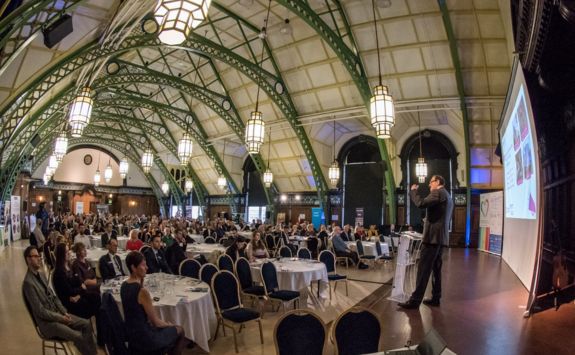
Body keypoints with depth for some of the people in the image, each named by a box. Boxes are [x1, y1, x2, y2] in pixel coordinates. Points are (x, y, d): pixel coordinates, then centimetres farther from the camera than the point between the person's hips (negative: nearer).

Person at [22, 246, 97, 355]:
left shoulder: (41, 275, 9)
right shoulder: (28, 283, -19)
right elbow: (40, 311, -19)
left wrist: (64, 313, 2)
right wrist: (60, 318, -13)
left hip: (57, 314, 8)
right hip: (47, 322, -8)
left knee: (86, 324, -3)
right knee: (77, 336, -22)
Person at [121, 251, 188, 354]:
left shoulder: (124, 285, -3)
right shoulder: (142, 291, -27)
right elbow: (155, 322, -20)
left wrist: (141, 280, 1)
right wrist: (168, 325, -1)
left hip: (131, 333, 8)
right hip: (143, 337, -8)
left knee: (167, 327, 29)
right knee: (179, 330, 14)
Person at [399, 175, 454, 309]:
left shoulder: (438, 193, -9)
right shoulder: (447, 197, 22)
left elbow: (421, 203, -24)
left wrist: (413, 191, -9)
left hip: (432, 236, -10)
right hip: (441, 237, 10)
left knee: (423, 269, -10)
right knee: (436, 268, 12)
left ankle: (415, 300, -10)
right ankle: (435, 298, 16)